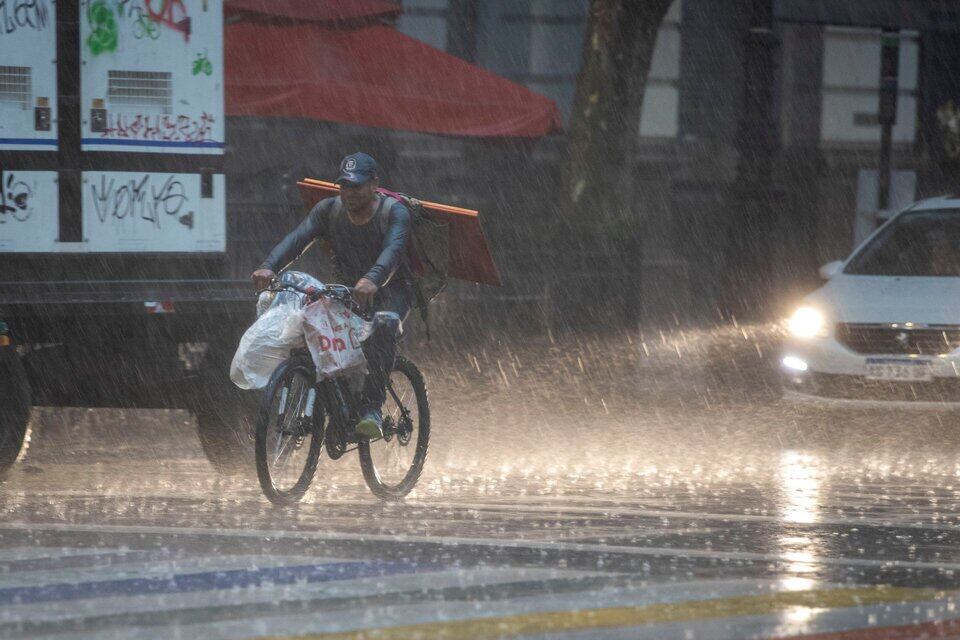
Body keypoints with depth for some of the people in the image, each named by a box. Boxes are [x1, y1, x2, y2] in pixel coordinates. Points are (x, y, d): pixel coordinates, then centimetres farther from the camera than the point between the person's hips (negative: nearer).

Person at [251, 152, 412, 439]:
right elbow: (298, 238, -19)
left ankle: (372, 408, -38)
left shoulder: (394, 212, -17)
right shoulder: (329, 210, -5)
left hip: (391, 289, -5)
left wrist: (372, 279, -58)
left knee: (384, 324, -37)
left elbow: (393, 248, -36)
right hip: (346, 287, 5)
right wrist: (269, 267, -39)